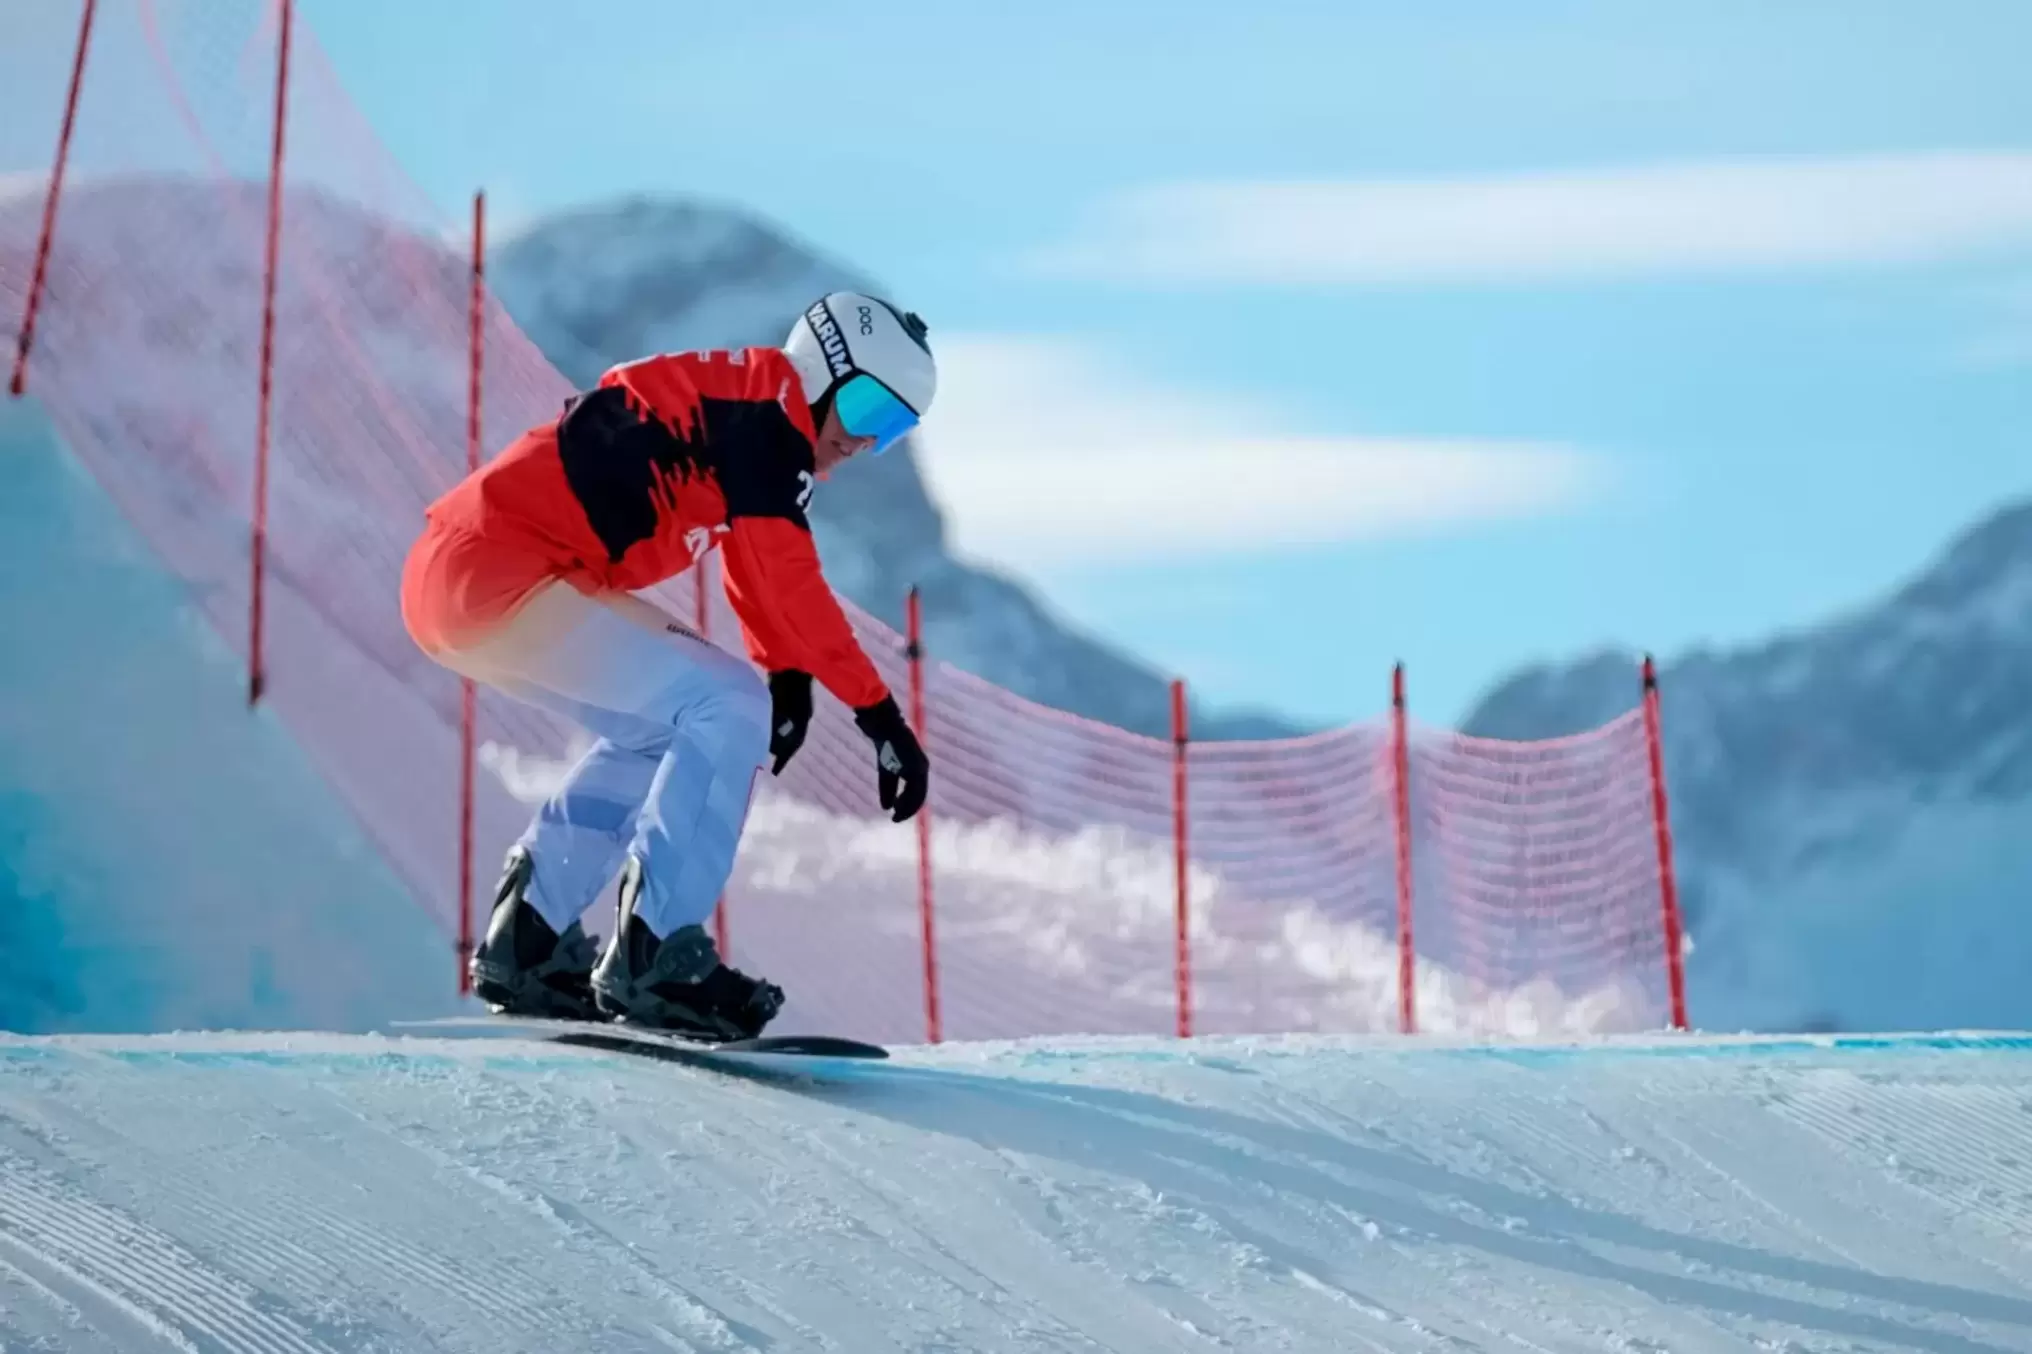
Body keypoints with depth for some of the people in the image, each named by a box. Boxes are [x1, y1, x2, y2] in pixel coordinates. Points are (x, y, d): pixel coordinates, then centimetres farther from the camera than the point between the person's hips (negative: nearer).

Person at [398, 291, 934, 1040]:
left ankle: (525, 943, 22)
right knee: (726, 709, -11)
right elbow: (788, 579, -16)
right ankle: (653, 955, -10)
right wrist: (879, 711, -14)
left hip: (454, 575, 11)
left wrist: (786, 675, 7)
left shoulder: (737, 411, 21)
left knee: (660, 724, 23)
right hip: (502, 578, -11)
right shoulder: (768, 400, -9)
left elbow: (759, 571, 25)